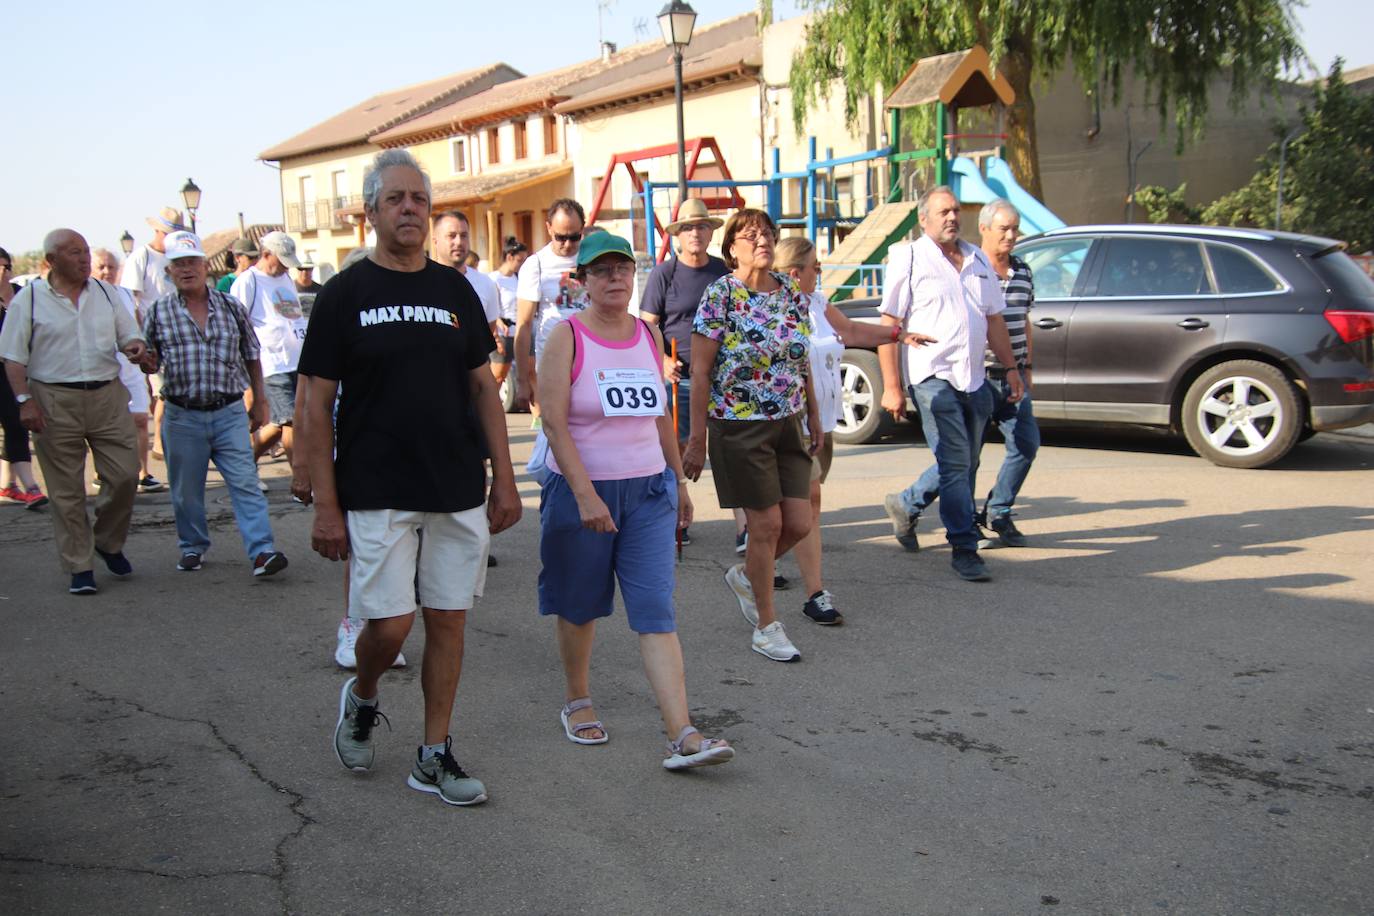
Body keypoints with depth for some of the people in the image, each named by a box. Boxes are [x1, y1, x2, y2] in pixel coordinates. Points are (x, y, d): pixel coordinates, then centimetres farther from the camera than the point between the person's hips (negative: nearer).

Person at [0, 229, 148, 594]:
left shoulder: (106, 293, 10)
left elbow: (129, 335, 15)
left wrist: (135, 346, -9)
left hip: (108, 396, 3)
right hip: (55, 402, -3)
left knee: (124, 474, -1)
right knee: (67, 490, 2)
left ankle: (109, 543, 24)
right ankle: (79, 567, 11)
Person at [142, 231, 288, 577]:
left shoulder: (232, 308, 5)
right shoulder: (158, 313, 3)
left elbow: (251, 357, 13)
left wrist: (260, 402, 13)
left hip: (230, 412, 0)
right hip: (182, 417, 0)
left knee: (245, 483, -7)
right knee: (186, 490, 10)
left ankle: (262, 551, -9)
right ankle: (193, 547, 29)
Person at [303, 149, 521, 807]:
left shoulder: (455, 291, 8)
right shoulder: (345, 295, -2)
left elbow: (483, 388, 11)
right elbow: (317, 404, -3)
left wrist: (504, 478, 5)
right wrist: (325, 504, -8)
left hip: (460, 493, 4)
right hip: (376, 494, -3)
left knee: (448, 622, 6)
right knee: (389, 624, -6)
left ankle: (434, 756, 19)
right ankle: (360, 699, 28)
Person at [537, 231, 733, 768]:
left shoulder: (648, 335, 8)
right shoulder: (567, 337, -7)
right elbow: (554, 422, -14)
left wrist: (679, 480, 17)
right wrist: (585, 495, -21)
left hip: (648, 490, 3)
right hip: (581, 489, -3)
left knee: (656, 613, -5)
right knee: (579, 606, 13)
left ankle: (682, 736, -11)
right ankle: (578, 704, 35)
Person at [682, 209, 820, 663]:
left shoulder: (792, 292, 7)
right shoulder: (720, 296, -9)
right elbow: (700, 370, -10)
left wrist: (814, 417, 14)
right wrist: (697, 437, -12)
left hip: (789, 423, 6)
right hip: (740, 427, -6)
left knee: (799, 523, 3)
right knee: (767, 523, -1)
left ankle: (745, 575, 33)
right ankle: (767, 626, 16)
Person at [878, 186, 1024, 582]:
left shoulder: (978, 260, 16)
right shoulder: (909, 259, -2)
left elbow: (994, 319, 21)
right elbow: (889, 325, -6)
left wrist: (1011, 369, 14)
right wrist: (891, 387, -12)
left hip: (974, 379, 6)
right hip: (934, 376, -6)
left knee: (964, 466, 12)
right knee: (955, 464, -9)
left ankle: (905, 505, 34)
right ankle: (964, 549, -2)